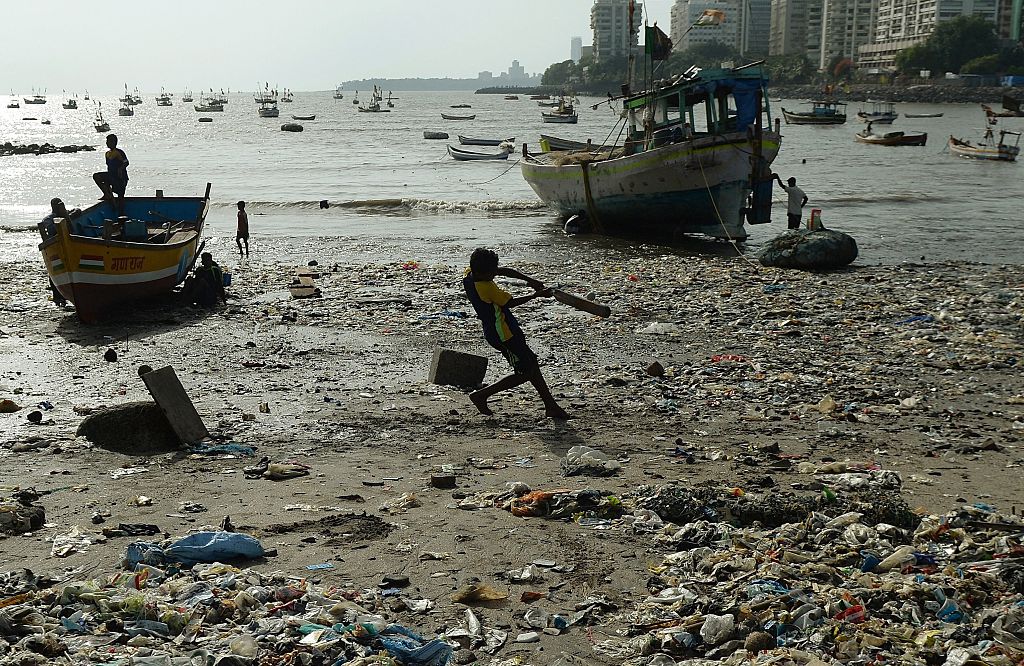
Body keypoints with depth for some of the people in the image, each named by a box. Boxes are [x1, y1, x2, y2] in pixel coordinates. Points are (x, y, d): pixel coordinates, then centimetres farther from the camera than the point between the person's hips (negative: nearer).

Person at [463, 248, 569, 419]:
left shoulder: (470, 275, 0)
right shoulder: (486, 287, -26)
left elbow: (503, 271, 9)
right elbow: (510, 302, -14)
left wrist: (529, 280, 4)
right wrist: (536, 294, -2)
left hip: (495, 332, 10)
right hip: (504, 334, -10)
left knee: (532, 364, 15)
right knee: (524, 374, -2)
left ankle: (551, 405, 20)